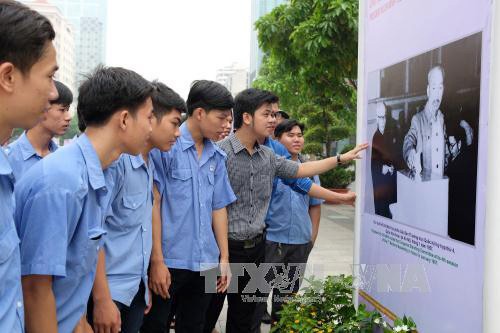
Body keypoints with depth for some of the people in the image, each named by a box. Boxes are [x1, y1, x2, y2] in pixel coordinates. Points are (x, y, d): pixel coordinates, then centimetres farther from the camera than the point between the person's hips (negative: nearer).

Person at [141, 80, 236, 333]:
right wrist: (157, 261, -13)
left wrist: (224, 258, 11)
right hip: (169, 262, -6)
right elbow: (153, 205, -11)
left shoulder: (216, 156, 9)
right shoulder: (166, 146, -9)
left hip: (205, 264, 6)